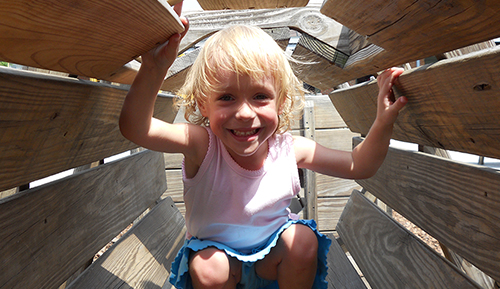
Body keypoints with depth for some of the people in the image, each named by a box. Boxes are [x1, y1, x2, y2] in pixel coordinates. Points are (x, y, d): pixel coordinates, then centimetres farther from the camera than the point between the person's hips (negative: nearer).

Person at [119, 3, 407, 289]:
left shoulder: (289, 148, -22)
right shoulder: (202, 145, -29)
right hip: (216, 251, -1)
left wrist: (384, 121, -26)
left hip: (274, 252, 2)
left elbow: (359, 166, -12)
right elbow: (134, 128, -42)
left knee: (303, 239, -23)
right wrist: (154, 69, -57)